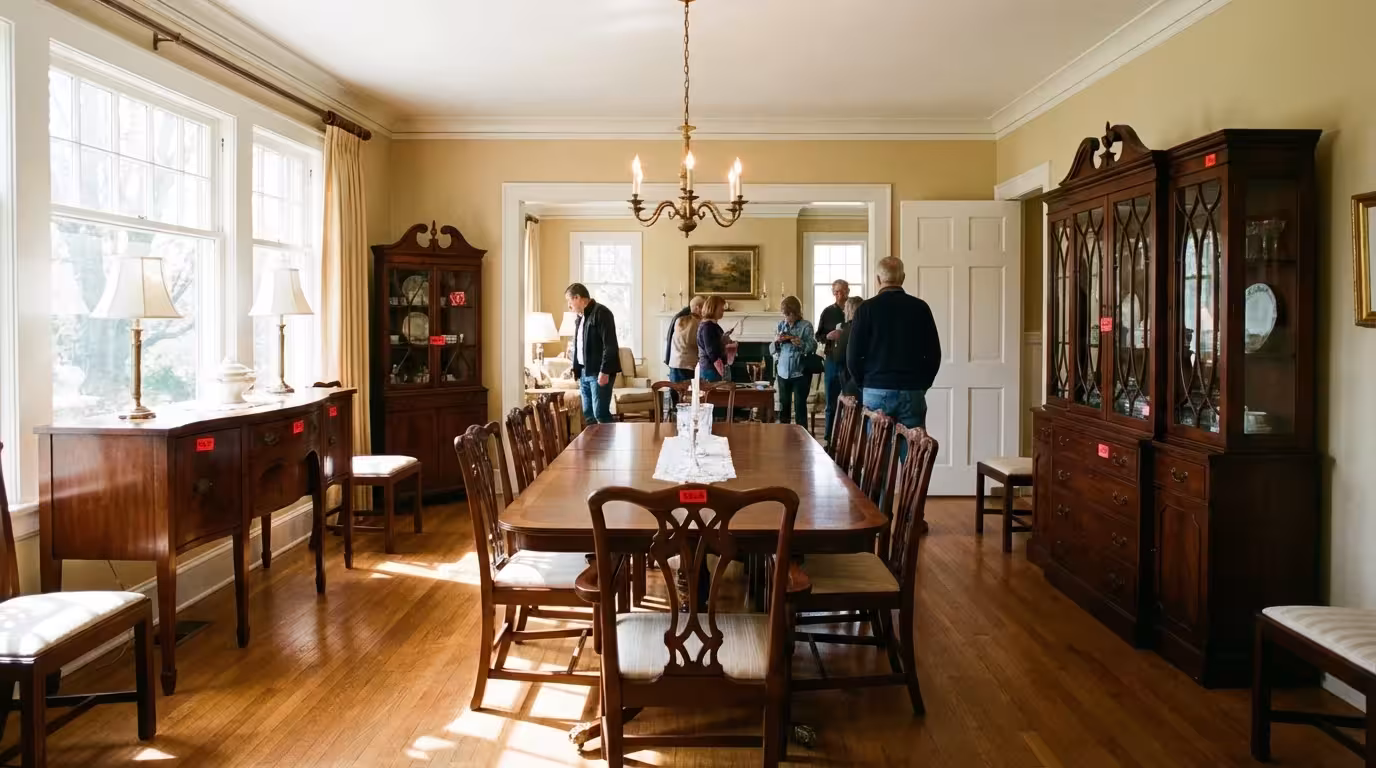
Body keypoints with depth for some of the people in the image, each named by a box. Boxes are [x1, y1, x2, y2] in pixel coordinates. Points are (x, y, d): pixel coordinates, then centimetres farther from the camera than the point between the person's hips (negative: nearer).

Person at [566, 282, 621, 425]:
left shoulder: (601, 313, -11)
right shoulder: (580, 318, 18)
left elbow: (610, 345, -18)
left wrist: (604, 371, -22)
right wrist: (576, 370, 17)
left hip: (599, 373, -9)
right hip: (584, 372, 9)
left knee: (600, 414, -11)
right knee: (588, 414, 8)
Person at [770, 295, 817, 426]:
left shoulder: (806, 326, -8)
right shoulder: (781, 325, 5)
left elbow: (813, 347, -13)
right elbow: (772, 349, 8)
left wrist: (800, 343, -29)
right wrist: (776, 342, -12)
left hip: (800, 372, -4)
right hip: (783, 371, 4)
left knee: (800, 405, 1)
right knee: (783, 405, 12)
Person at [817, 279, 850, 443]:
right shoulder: (828, 312, 7)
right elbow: (818, 335, 11)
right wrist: (828, 336, -9)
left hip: (850, 361, -3)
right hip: (832, 361, 3)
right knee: (831, 402, 10)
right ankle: (829, 437, 19)